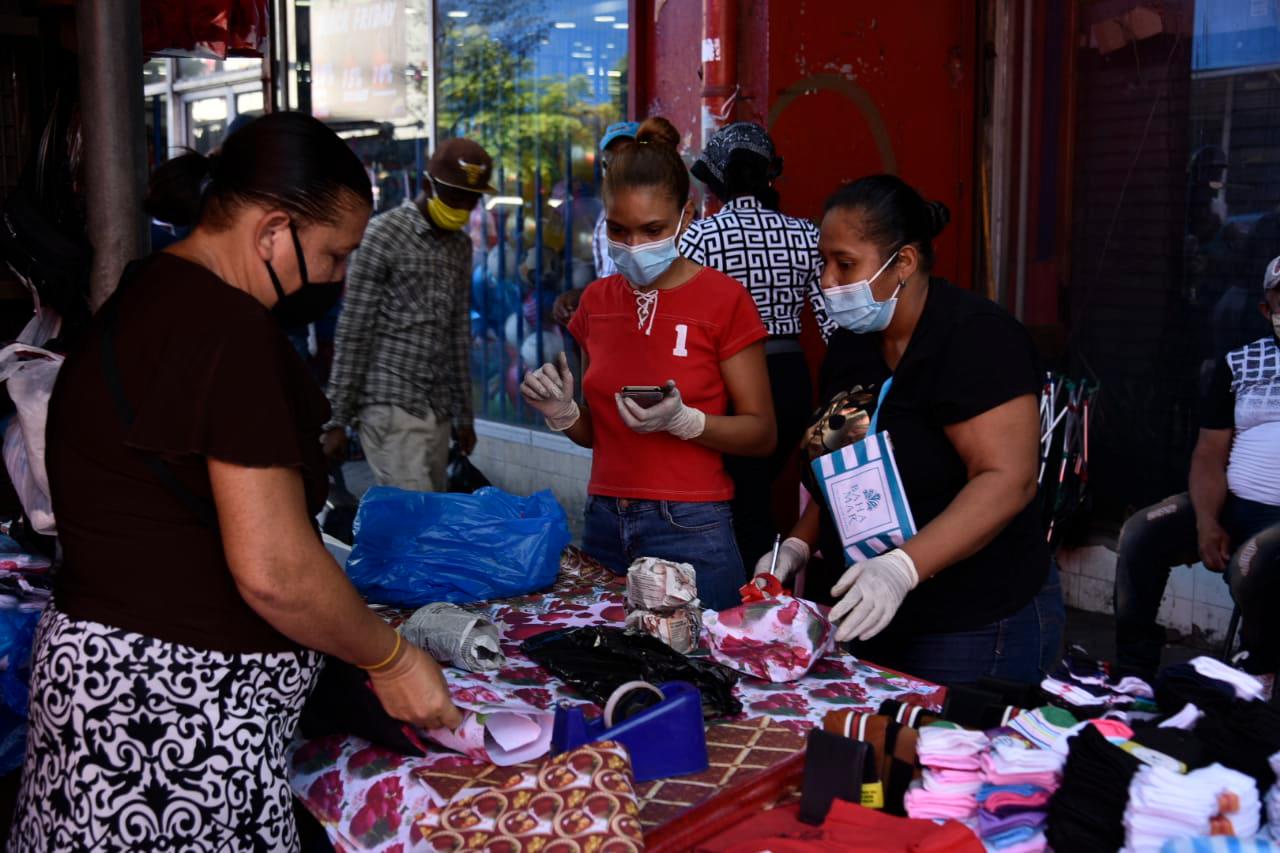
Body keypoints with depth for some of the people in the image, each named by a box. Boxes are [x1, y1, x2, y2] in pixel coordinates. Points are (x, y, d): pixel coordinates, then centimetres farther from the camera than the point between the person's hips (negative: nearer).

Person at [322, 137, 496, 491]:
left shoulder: (461, 246, 15)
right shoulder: (383, 234, -5)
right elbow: (352, 332, -7)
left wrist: (464, 415, 18)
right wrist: (337, 419, -9)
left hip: (438, 409, 7)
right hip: (391, 406, -6)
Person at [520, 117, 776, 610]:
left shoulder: (723, 299, -8)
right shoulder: (597, 301, 7)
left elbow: (762, 434, -6)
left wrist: (682, 419, -21)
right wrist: (562, 413, -4)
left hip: (688, 531, -4)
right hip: (604, 526, 5)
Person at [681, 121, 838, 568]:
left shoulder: (701, 235, -9)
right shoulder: (805, 234, 2)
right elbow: (834, 321, 1)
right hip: (792, 380, 5)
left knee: (746, 508, 5)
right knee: (758, 495, 23)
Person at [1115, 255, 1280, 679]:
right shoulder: (1239, 364, 11)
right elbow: (1210, 454, 5)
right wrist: (1207, 522, -11)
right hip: (1233, 505, 4)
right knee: (1140, 533, -14)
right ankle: (1133, 668, -9)